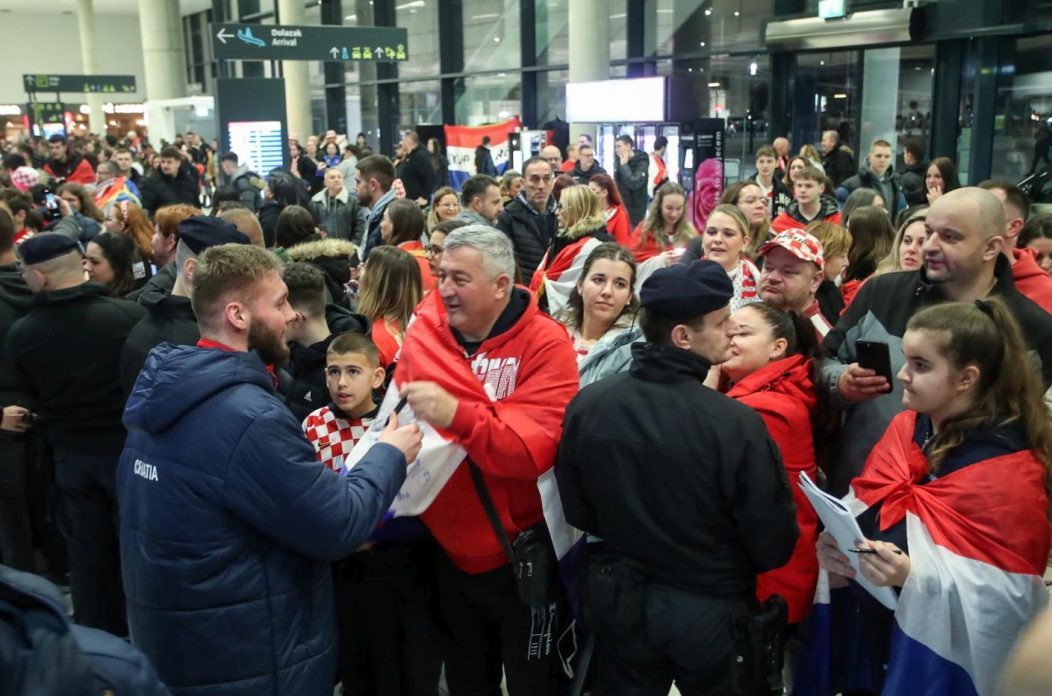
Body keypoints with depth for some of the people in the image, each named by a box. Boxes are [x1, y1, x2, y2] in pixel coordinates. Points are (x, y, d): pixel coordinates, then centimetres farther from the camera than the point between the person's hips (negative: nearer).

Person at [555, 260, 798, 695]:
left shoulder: (585, 405, -14)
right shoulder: (737, 423, -25)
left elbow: (577, 513, 0)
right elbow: (775, 545, -16)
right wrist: (722, 566, 6)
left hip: (620, 604, 3)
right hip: (714, 611, -2)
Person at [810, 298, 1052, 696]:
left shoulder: (1009, 470, -16)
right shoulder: (903, 427, 3)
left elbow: (1008, 591, -18)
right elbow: (863, 507, 9)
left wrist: (913, 575, -30)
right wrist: (835, 543, -11)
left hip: (940, 653, -5)